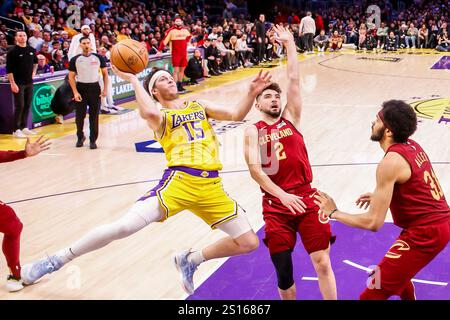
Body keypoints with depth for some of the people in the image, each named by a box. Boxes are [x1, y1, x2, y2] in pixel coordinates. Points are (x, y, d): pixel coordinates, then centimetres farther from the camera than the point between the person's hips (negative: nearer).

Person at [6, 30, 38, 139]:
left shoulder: (31, 50, 7)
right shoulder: (12, 51, -9)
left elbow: (35, 62, 27)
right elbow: (9, 69, -12)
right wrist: (12, 83, -18)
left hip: (29, 82, 6)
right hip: (18, 83, -6)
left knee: (27, 106, 9)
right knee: (19, 106, -5)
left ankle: (24, 127, 19)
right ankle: (16, 130, 2)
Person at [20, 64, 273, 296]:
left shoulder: (198, 105, 22)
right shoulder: (159, 115, 6)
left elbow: (237, 115, 16)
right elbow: (149, 113, -20)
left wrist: (252, 93, 0)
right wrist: (133, 79, -9)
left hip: (211, 187, 5)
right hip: (180, 181, -5)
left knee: (249, 243, 5)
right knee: (125, 227, -18)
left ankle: (189, 260, 22)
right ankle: (57, 260, 2)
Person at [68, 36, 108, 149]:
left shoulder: (98, 58, 0)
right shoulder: (75, 59, -1)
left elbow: (105, 73, 7)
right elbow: (71, 77, 1)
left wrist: (105, 89, -2)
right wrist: (75, 92, -9)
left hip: (95, 88, 0)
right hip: (81, 88, 0)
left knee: (94, 116, 2)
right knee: (80, 116, 4)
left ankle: (93, 140, 11)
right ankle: (80, 137, 25)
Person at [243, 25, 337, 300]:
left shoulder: (291, 118, 11)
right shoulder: (253, 131, 6)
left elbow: (295, 80, 3)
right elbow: (254, 168, -6)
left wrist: (289, 44, 3)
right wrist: (283, 195, -17)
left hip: (307, 198, 1)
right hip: (275, 205, 0)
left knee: (322, 263, -5)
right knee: (284, 272, 2)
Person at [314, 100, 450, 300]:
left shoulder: (391, 162, -20)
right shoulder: (412, 146, 6)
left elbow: (373, 222, -21)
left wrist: (334, 213, -9)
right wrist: (380, 196, 16)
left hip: (425, 233, -10)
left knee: (372, 294, -7)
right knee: (398, 272, 33)